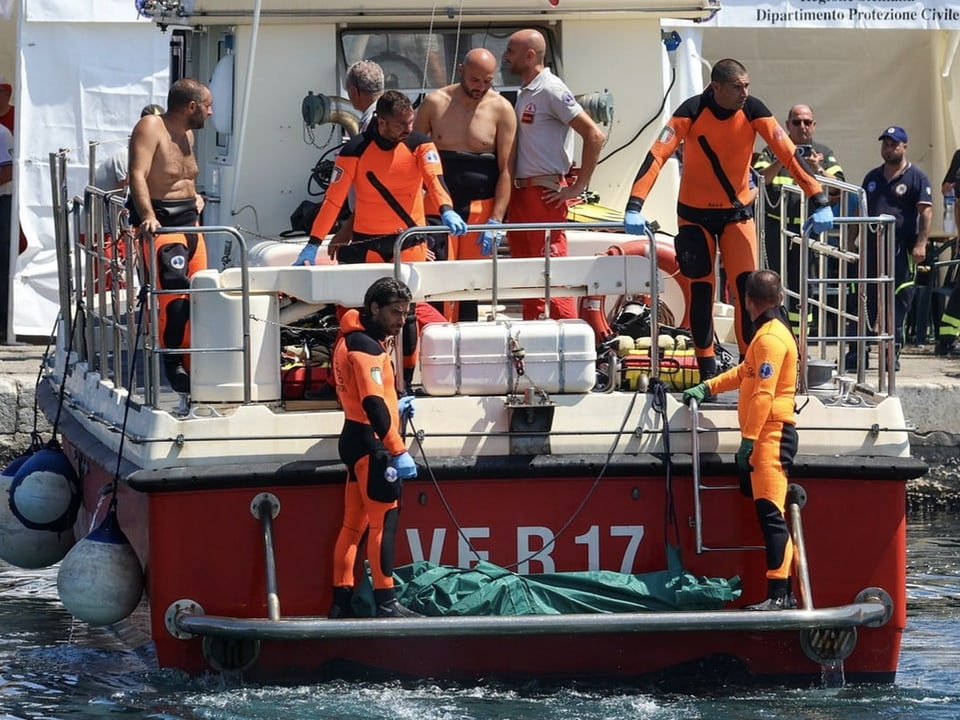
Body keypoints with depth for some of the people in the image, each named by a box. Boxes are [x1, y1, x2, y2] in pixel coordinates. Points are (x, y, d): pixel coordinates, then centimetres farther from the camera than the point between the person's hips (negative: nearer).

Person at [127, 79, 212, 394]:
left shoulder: (186, 133, 15)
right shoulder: (150, 128, -12)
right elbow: (138, 175, -23)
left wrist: (194, 196, 14)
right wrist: (147, 216, -35)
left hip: (189, 219, 9)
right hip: (162, 222, -9)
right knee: (175, 291, -21)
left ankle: (192, 362, 15)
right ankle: (172, 363, -15)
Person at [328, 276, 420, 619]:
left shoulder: (350, 340, 15)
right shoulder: (366, 346, -17)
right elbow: (373, 404, -25)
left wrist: (394, 407, 13)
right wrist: (399, 451, -27)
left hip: (355, 439, 10)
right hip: (371, 443, -10)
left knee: (354, 523, 11)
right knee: (384, 521, -8)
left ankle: (342, 601, 12)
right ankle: (386, 602, -9)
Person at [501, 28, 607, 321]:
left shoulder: (551, 91, -12)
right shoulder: (523, 93, 15)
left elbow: (594, 135, -18)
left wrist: (578, 186, -16)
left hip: (545, 194, -9)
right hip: (520, 192, 9)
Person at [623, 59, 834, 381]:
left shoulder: (753, 111, -15)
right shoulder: (692, 111, -21)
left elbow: (788, 154, -16)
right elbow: (658, 155, -27)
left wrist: (819, 201, -24)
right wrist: (635, 206, -37)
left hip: (737, 212, 1)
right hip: (695, 214, -1)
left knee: (747, 287, -7)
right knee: (701, 289, -1)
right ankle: (707, 369, 7)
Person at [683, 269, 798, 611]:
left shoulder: (770, 338, -14)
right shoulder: (772, 331, 19)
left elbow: (764, 394, -20)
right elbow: (745, 372, 33)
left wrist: (748, 439, -22)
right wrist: (707, 388, 29)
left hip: (770, 433, -11)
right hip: (770, 436, 11)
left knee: (771, 513, -14)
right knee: (771, 513, 10)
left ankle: (778, 593, -19)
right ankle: (784, 592, 11)